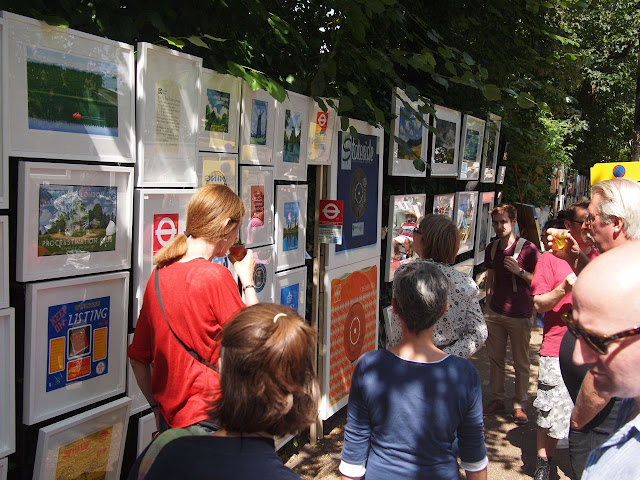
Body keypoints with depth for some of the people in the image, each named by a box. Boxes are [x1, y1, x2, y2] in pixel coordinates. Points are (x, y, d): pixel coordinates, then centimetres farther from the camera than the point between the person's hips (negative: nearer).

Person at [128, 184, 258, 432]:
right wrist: (247, 279, -1)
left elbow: (138, 359, 9)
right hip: (209, 417, -7)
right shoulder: (216, 276, -18)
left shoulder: (158, 275, 2)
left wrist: (158, 407, 19)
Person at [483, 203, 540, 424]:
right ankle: (497, 399, 26)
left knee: (521, 363, 6)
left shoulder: (527, 248, -11)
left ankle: (519, 405, 19)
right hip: (495, 313, 5)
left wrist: (519, 271, -21)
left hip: (519, 315, -5)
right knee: (495, 359, 12)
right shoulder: (491, 248, 7)